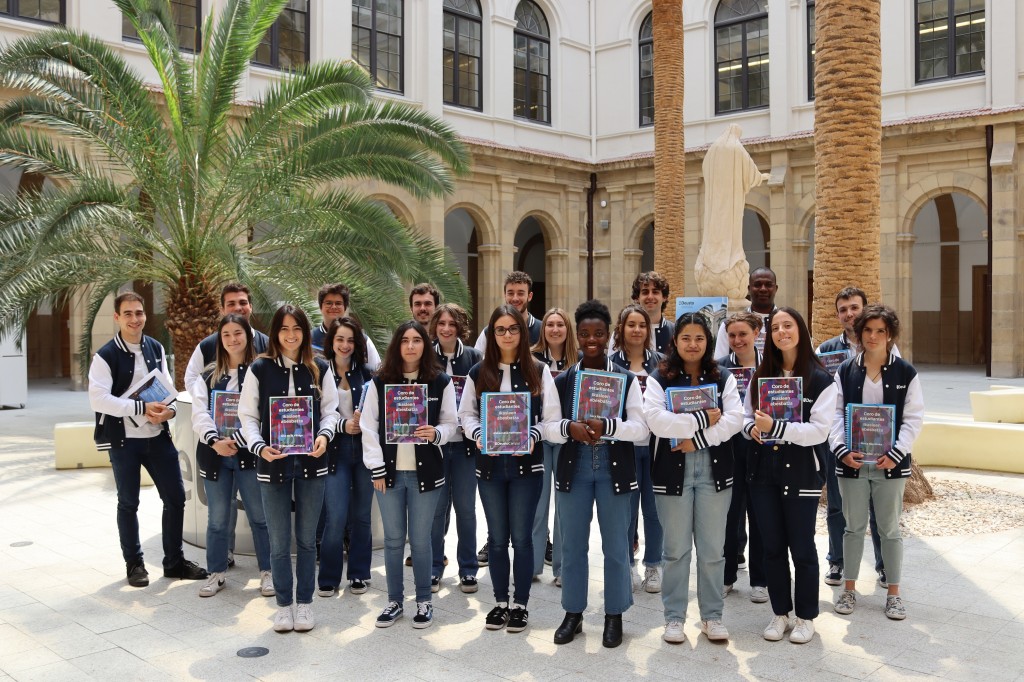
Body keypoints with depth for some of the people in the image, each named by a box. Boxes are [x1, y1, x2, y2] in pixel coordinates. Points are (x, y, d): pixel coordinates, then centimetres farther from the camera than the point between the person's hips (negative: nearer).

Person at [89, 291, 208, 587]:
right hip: (124, 440, -4)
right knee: (128, 503, 9)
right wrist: (141, 408, -23)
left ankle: (174, 561, 21)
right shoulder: (106, 356, -9)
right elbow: (99, 399, -18)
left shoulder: (156, 349, 6)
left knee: (175, 498, 6)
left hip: (158, 437, 4)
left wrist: (169, 408, -11)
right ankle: (134, 563, 25)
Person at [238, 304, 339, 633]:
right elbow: (247, 416, -1)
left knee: (307, 538, 10)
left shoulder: (320, 368, 3)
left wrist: (324, 435, -14)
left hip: (312, 463, 1)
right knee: (279, 541, 7)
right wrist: (259, 446, -17)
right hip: (273, 464, -1)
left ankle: (304, 603, 24)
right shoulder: (260, 369, -1)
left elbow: (330, 409, 6)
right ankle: (284, 604, 23)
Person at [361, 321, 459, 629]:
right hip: (389, 471, 1)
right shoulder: (379, 383, 1)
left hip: (425, 472, -1)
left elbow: (451, 423, 3)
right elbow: (369, 427, 0)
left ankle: (423, 601, 20)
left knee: (421, 540, 5)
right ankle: (394, 600, 23)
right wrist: (376, 468, -5)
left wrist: (436, 433, -19)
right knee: (393, 539, 10)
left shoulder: (441, 382, 0)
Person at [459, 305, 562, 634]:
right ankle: (500, 602, 25)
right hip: (490, 465, 2)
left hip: (526, 465, -2)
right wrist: (479, 436, -11)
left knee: (521, 536, 2)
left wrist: (533, 437, -18)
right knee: (497, 537, 11)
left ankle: (520, 604, 17)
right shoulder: (479, 372, 5)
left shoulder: (538, 371, 1)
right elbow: (466, 414, 7)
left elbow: (551, 417, -1)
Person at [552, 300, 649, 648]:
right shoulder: (562, 380, 5)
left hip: (613, 467, -1)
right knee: (572, 543, 8)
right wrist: (570, 427, -18)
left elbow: (641, 429, -5)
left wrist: (606, 426, -21)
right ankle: (573, 613, 22)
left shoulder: (627, 379, 1)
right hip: (573, 466, 2)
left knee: (616, 545, 5)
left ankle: (614, 616, 19)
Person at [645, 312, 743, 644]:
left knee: (712, 549, 8)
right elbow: (655, 419, -15)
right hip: (673, 470, -1)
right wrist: (703, 420, -16)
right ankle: (674, 617, 19)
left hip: (714, 470, 2)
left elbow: (734, 419, -6)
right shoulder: (659, 380, 1)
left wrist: (696, 440, -16)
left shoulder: (724, 378, 7)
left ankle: (712, 616, 21)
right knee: (676, 548, 7)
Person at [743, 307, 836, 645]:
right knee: (772, 546, 10)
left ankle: (806, 617, 22)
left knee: (802, 547, 6)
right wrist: (752, 428, -11)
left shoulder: (820, 379, -7)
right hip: (764, 471, 4)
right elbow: (746, 416, 12)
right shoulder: (761, 375, 7)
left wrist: (776, 427, -25)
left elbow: (819, 429, -15)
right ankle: (780, 613, 25)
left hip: (801, 473, -4)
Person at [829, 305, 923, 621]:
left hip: (890, 463, -1)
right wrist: (841, 450, -13)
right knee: (854, 526, 10)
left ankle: (893, 593, 19)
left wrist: (896, 454, -14)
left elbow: (913, 418, -3)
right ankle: (849, 588, 21)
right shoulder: (845, 371, 4)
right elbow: (836, 414, 1)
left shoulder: (906, 372, 0)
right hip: (851, 462, 1)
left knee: (890, 529, 8)